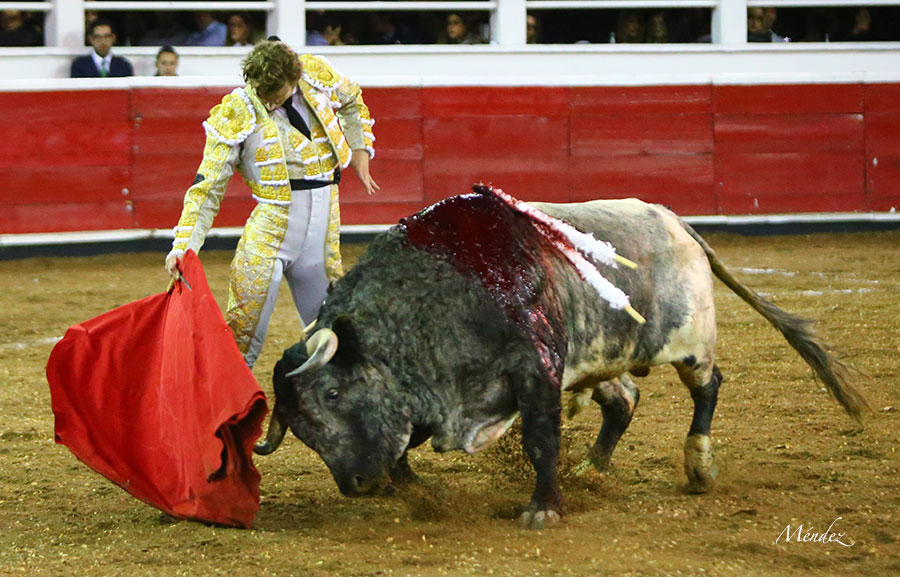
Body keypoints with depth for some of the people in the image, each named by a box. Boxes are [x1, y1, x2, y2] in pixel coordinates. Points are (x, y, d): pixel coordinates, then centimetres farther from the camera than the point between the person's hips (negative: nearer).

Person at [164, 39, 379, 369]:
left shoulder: (316, 75, 0)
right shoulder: (235, 114, -11)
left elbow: (352, 101, 26)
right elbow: (206, 190, -8)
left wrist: (360, 153, 20)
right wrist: (183, 248, -18)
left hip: (325, 229, 4)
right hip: (270, 228, -4)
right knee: (244, 330, -12)